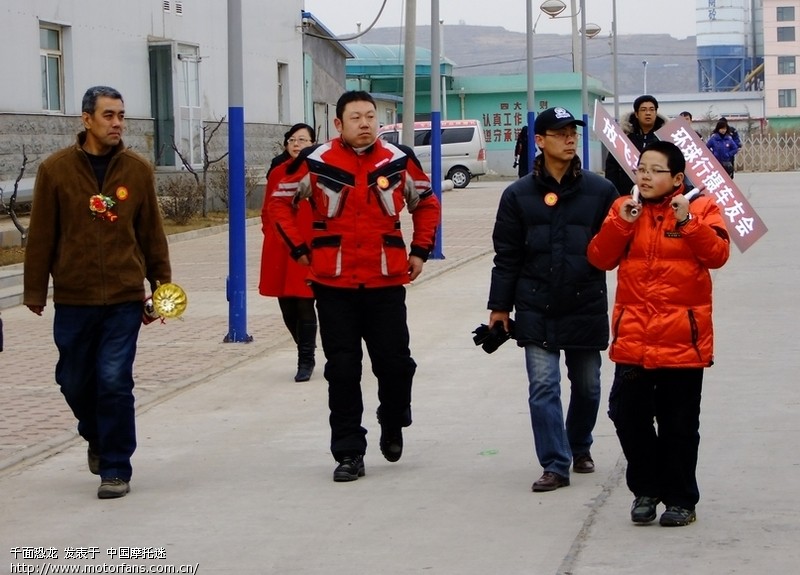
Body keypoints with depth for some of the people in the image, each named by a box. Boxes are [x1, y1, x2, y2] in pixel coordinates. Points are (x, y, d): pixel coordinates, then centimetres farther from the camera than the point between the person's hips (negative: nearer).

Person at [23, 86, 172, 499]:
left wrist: (162, 284, 8)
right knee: (75, 381, 11)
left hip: (124, 298, -1)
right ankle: (97, 438, 40)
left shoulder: (138, 170, 2)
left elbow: (151, 233, 8)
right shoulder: (55, 170, -2)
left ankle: (116, 468, 7)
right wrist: (35, 290, 3)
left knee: (114, 382, -6)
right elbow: (41, 235, 1)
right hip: (73, 298, 1)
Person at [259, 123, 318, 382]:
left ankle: (306, 361, 9)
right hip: (280, 252, 4)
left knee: (304, 306, -4)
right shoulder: (277, 173, 9)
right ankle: (306, 354, 28)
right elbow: (268, 211, 17)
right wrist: (272, 235, 6)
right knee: (287, 308, 8)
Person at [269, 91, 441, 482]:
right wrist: (299, 249, 5)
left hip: (386, 282, 1)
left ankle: (393, 426, 33)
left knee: (394, 363, 3)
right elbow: (280, 201, 9)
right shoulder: (316, 163, -3)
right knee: (342, 371, 2)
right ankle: (349, 453, 10)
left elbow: (427, 203, 18)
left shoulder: (399, 161, 2)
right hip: (334, 285, -1)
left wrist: (420, 251, 11)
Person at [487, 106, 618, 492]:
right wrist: (499, 306, 3)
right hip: (536, 310, -1)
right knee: (543, 387, -6)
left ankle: (580, 447, 37)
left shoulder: (600, 191, 1)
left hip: (586, 307, 1)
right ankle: (555, 465, -1)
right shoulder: (519, 195, 2)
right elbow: (507, 255, 4)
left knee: (586, 385, 13)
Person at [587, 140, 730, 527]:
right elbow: (600, 258, 3)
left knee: (679, 425, 5)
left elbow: (717, 254, -12)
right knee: (628, 415, 2)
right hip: (632, 337, 3)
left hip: (682, 338, -3)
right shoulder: (623, 208, 10)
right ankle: (645, 488, 22)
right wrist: (620, 223, -10)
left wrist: (688, 222, -21)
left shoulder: (701, 208, 1)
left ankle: (680, 499, 18)